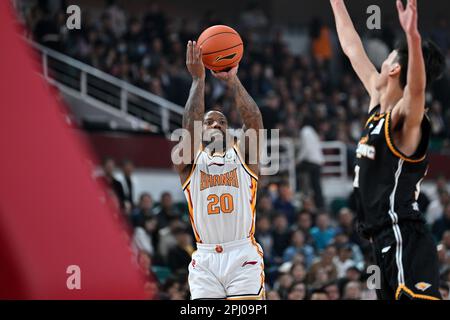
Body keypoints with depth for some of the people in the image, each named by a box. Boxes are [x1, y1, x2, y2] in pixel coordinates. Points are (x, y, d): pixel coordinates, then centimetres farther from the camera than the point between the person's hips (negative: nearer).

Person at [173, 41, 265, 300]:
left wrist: (233, 80, -8)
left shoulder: (243, 157, 12)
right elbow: (189, 126, -7)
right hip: (205, 260, 1)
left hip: (244, 258, 0)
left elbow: (254, 121, -5)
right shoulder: (189, 161, 11)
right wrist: (198, 79, -10)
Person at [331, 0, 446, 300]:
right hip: (388, 241, 10)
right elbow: (353, 49, 25)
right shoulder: (379, 104, 15)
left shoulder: (404, 118, -12)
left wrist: (413, 36, -52)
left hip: (405, 241, -10)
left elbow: (417, 88, -36)